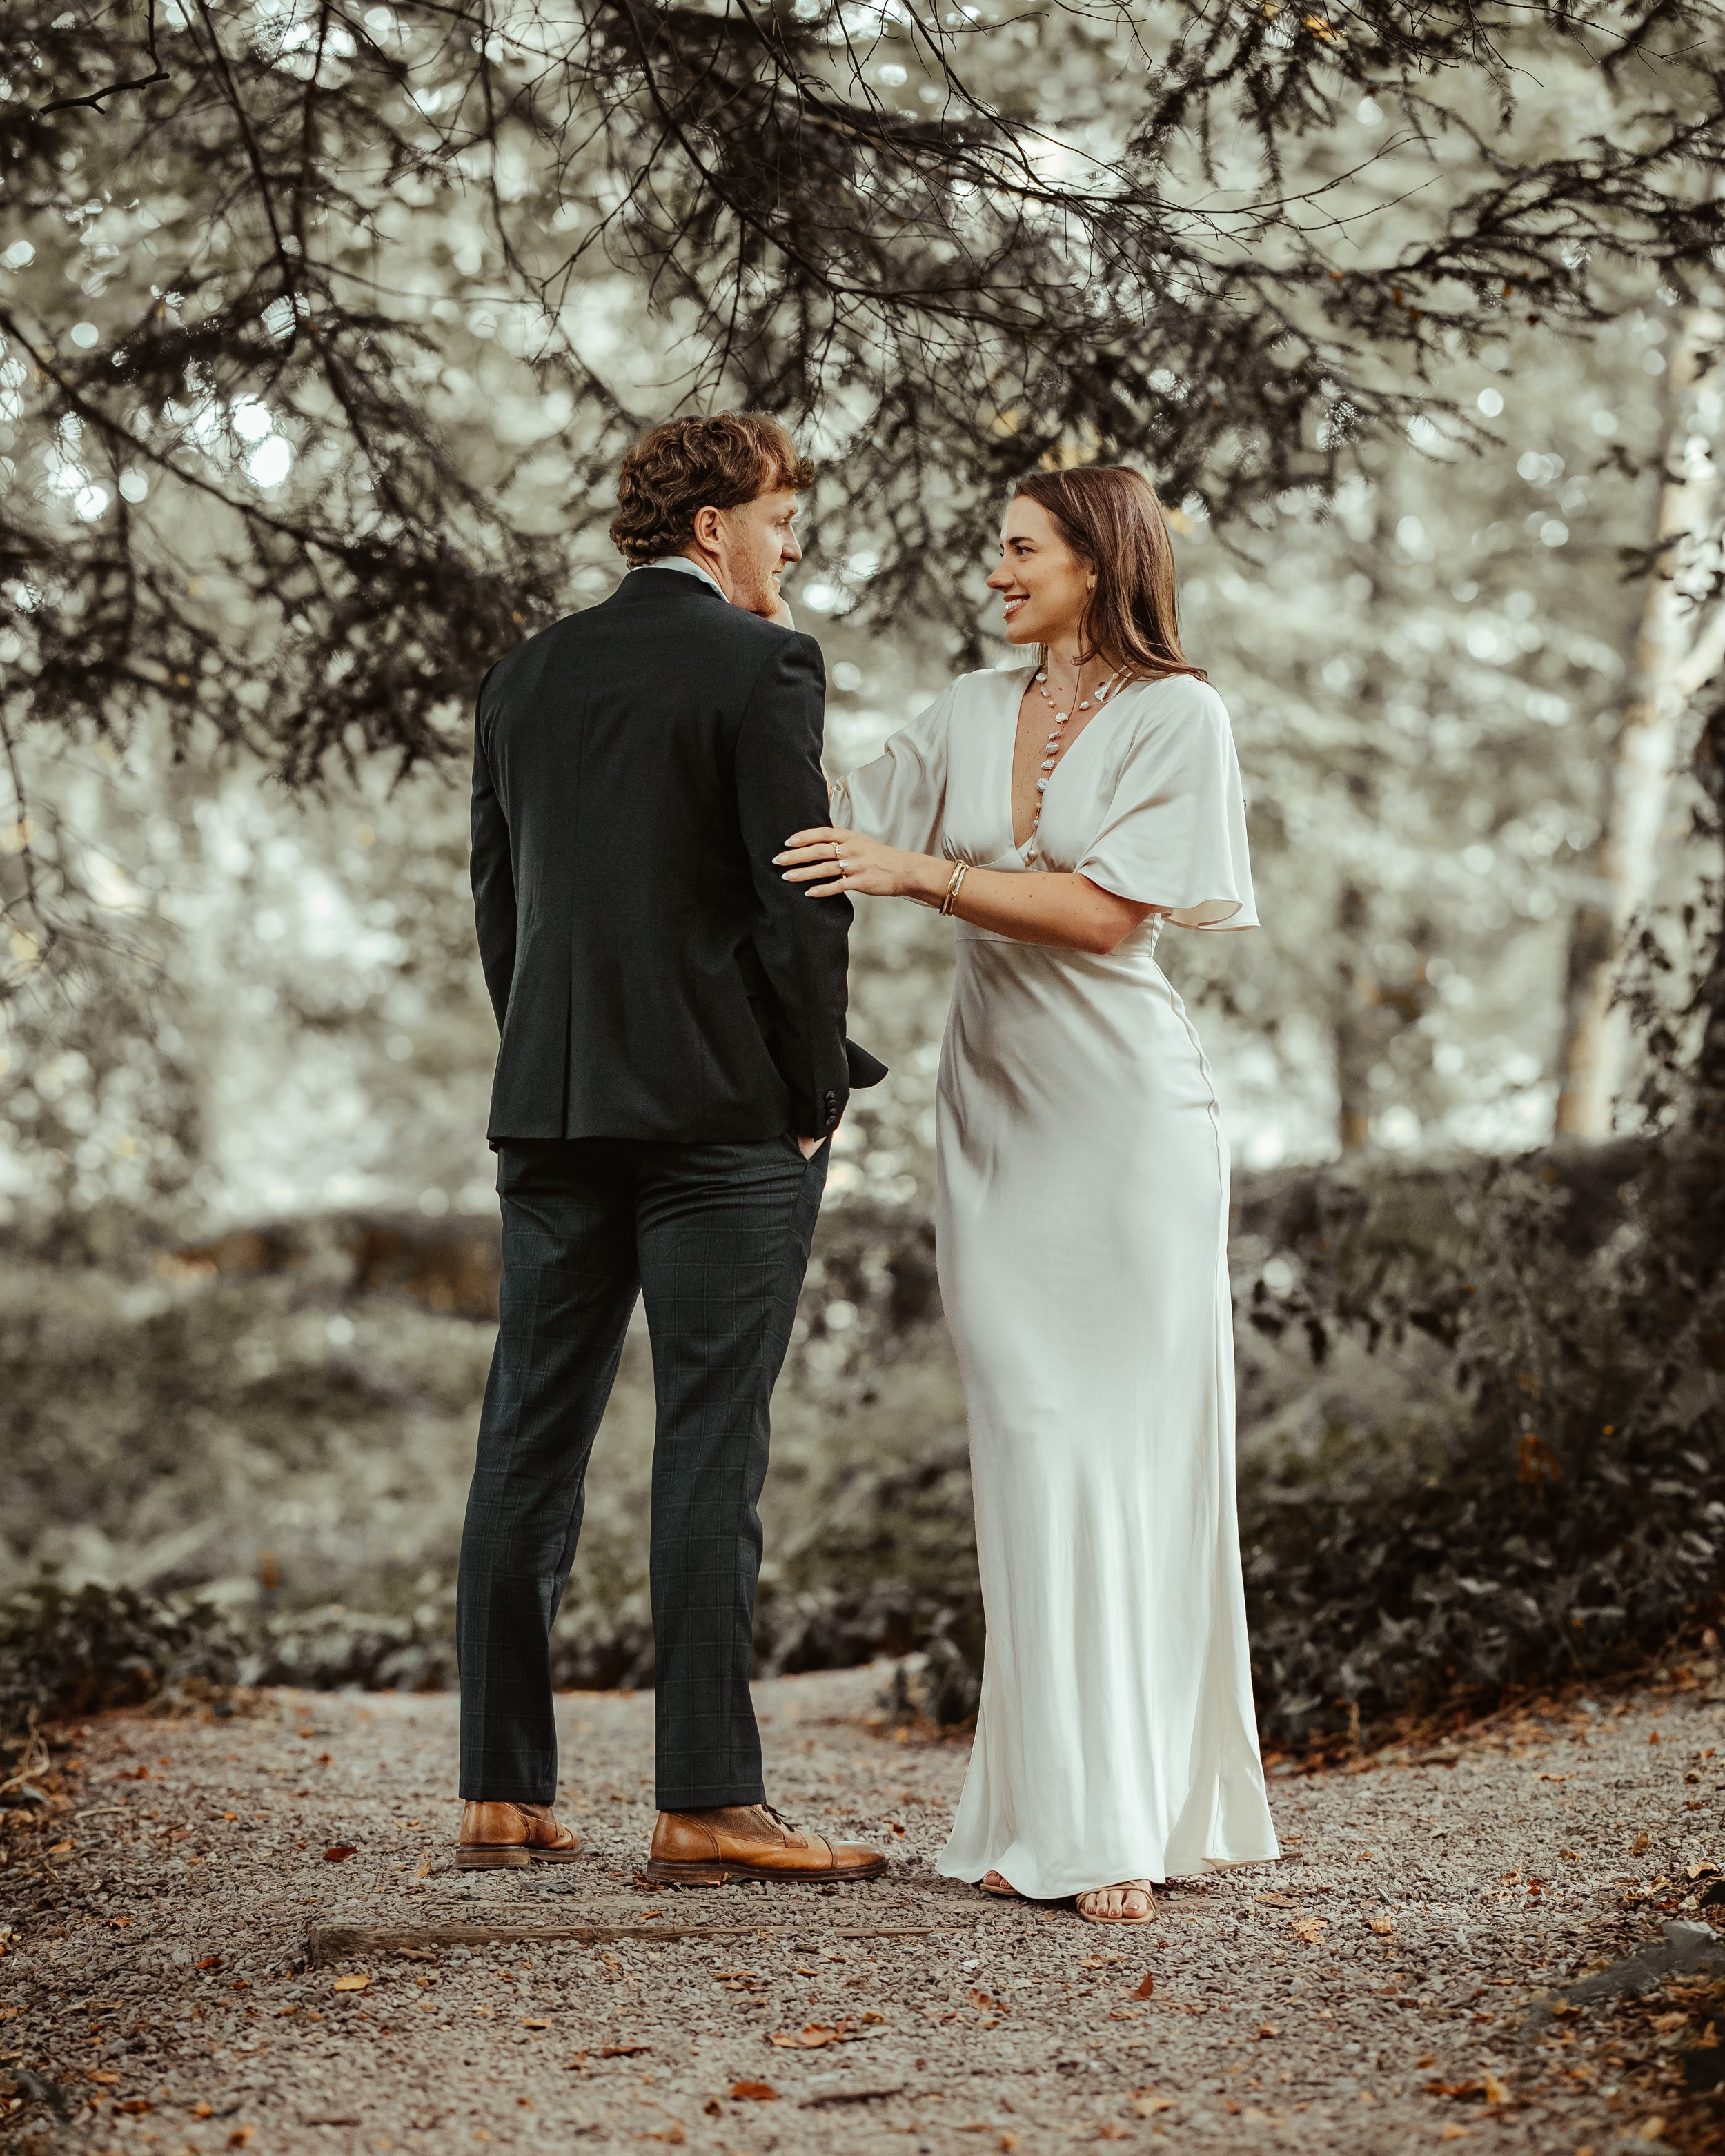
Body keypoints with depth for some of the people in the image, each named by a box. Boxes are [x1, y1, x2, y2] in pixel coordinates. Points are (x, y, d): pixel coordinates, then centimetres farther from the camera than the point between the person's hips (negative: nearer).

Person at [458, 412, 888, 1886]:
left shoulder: (525, 678, 13)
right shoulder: (762, 665, -6)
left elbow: (497, 903, 14)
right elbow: (802, 892, -11)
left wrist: (557, 1075, 17)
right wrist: (817, 1093, -2)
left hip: (551, 1113, 6)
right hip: (726, 1111, -6)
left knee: (530, 1445, 8)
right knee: (710, 1449, -4)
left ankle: (504, 1796, 12)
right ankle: (707, 1806, -4)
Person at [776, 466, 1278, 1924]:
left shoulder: (1176, 715, -4)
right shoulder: (972, 715, 12)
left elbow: (1107, 910, -13)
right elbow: (839, 825, 12)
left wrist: (918, 871, -17)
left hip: (1125, 1108, -4)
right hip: (998, 1117, 5)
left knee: (1139, 1452, -4)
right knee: (1036, 1458, 2)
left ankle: (1153, 1804, 2)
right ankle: (1062, 1815, 5)